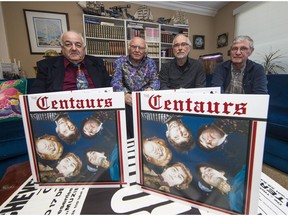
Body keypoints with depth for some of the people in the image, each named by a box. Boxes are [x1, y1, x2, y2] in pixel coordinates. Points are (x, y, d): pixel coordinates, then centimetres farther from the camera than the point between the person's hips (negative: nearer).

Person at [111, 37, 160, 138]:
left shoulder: (150, 62, 9)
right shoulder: (120, 62, 5)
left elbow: (155, 80, 2)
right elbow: (116, 82, -6)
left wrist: (150, 89, -23)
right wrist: (124, 94, -28)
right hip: (128, 98, -1)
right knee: (128, 110, -32)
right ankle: (131, 139, -9)